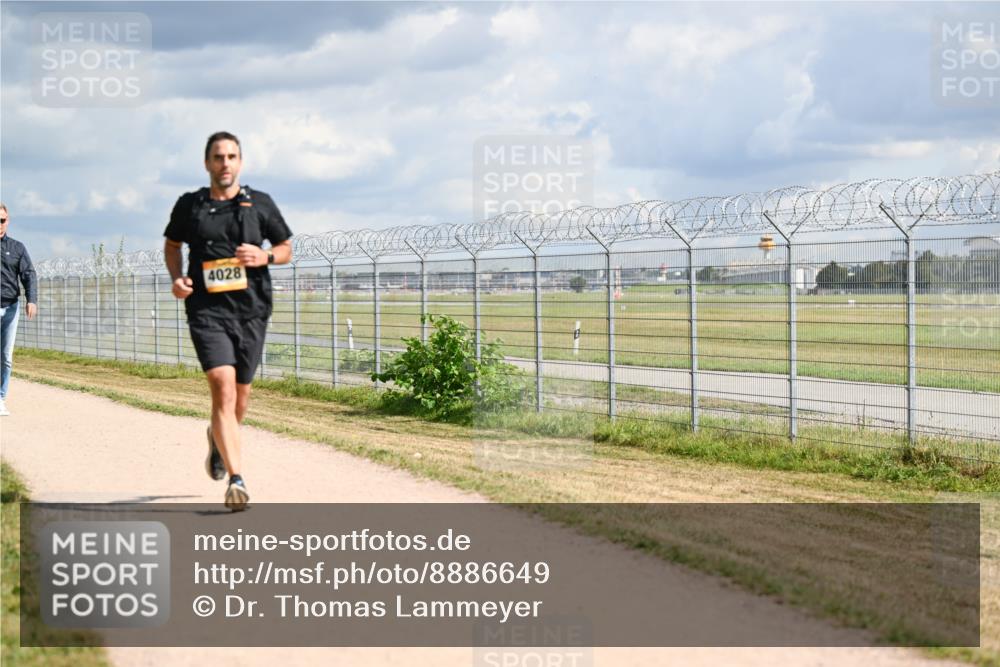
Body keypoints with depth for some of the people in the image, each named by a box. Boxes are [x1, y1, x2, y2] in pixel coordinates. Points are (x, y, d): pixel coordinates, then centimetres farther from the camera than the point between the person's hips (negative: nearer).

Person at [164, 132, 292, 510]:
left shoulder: (261, 205, 4)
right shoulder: (189, 206, 4)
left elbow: (286, 249, 13)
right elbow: (172, 244, 20)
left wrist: (264, 257, -10)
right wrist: (177, 277, 1)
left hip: (251, 311, 2)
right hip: (207, 311, -2)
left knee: (241, 393, 12)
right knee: (223, 387, -18)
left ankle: (218, 438, 47)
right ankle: (236, 480, -22)